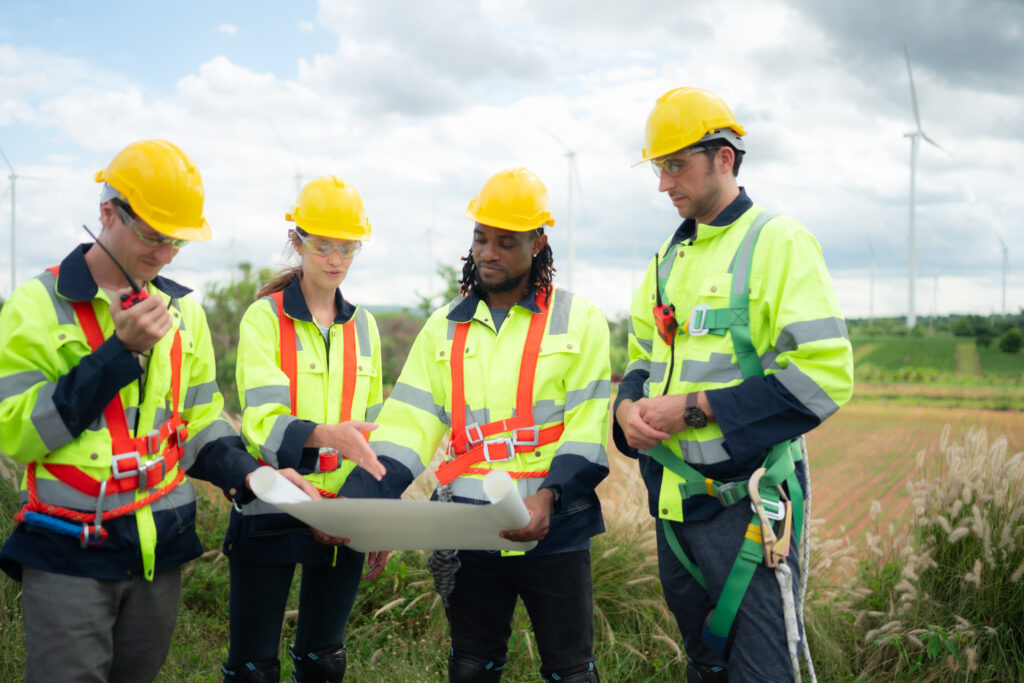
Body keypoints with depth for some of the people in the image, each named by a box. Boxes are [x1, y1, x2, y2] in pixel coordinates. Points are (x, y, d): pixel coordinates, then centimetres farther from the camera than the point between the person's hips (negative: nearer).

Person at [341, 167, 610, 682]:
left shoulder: (578, 320, 1)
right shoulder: (444, 328, 11)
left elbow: (587, 427, -6)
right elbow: (408, 423, 3)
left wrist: (549, 497, -23)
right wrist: (358, 507, -11)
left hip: (553, 532, -3)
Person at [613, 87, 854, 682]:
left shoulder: (779, 243, -10)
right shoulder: (670, 255, 14)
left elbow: (824, 376, -18)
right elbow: (643, 356, 23)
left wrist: (697, 408, -19)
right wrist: (629, 405, -1)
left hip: (747, 500, -7)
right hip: (674, 499, 7)